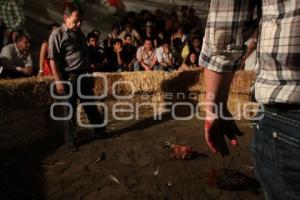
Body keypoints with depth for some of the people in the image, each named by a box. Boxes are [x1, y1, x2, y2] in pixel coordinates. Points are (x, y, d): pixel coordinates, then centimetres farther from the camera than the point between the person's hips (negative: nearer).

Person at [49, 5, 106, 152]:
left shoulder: (80, 34, 15)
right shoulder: (57, 34, -7)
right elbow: (53, 59, -13)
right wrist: (58, 80, -18)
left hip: (84, 76, 7)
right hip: (69, 78, -6)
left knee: (91, 106, 16)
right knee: (69, 110, 3)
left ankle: (100, 131, 31)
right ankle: (69, 140, 17)